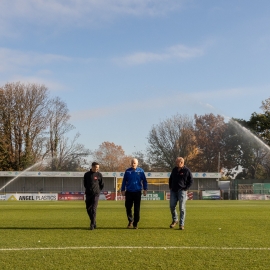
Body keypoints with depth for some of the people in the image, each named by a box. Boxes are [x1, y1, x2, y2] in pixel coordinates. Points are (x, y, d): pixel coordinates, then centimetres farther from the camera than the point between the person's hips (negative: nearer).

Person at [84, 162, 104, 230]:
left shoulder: (99, 175, -1)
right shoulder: (86, 174, 3)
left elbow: (102, 185, 8)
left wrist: (98, 191, 8)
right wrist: (88, 189, 12)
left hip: (95, 194, -3)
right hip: (88, 194, 3)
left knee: (93, 209, -10)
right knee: (88, 209, 8)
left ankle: (92, 224, -6)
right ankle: (94, 222, 24)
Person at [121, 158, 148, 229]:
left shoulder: (141, 171, 0)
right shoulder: (127, 171, 3)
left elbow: (144, 180, 3)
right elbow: (124, 181, 7)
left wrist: (145, 189, -2)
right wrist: (123, 190, 4)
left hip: (137, 192, -1)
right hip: (129, 192, 1)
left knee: (137, 209, 3)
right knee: (128, 207, 2)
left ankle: (135, 223, 12)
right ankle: (130, 221, 21)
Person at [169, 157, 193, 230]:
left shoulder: (186, 170, -5)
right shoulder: (174, 169, 11)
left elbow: (191, 181, -1)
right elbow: (170, 179, 24)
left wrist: (185, 188, -8)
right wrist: (170, 187, 13)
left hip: (182, 191, -5)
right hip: (173, 191, 5)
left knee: (182, 208, -4)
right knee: (172, 206, 1)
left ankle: (181, 224, 1)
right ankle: (175, 220, 22)